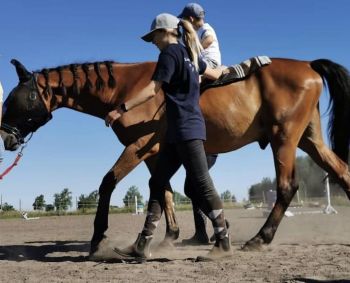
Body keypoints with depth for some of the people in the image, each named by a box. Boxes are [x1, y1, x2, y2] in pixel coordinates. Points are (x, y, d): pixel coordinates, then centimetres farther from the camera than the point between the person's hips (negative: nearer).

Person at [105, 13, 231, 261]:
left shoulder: (170, 52, -7)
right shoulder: (189, 54, 20)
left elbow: (152, 90, -16)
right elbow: (216, 74, 33)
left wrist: (121, 109, -18)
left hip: (186, 129, -10)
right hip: (180, 131, 10)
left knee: (202, 185, -6)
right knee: (158, 183, 6)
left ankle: (224, 243, 2)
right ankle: (142, 246, 6)